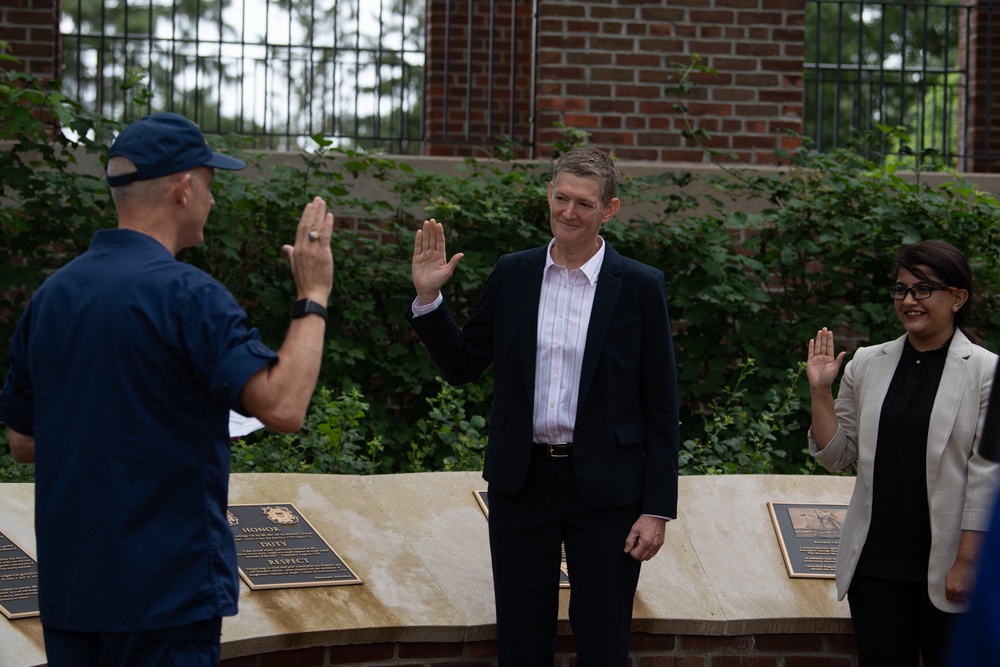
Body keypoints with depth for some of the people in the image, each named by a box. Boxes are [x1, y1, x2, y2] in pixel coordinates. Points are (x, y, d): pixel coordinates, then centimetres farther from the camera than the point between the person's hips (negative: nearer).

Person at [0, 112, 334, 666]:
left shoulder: (52, 294, 7)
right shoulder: (186, 294, -15)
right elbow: (282, 405, -25)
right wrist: (313, 298, -12)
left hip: (67, 582, 7)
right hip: (166, 589, -7)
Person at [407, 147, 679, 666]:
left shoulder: (639, 287, -5)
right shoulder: (512, 274, 4)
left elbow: (660, 406, -4)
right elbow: (461, 366, 9)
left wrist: (657, 509, -7)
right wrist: (427, 297, -5)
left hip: (603, 490, -3)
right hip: (521, 482, 3)